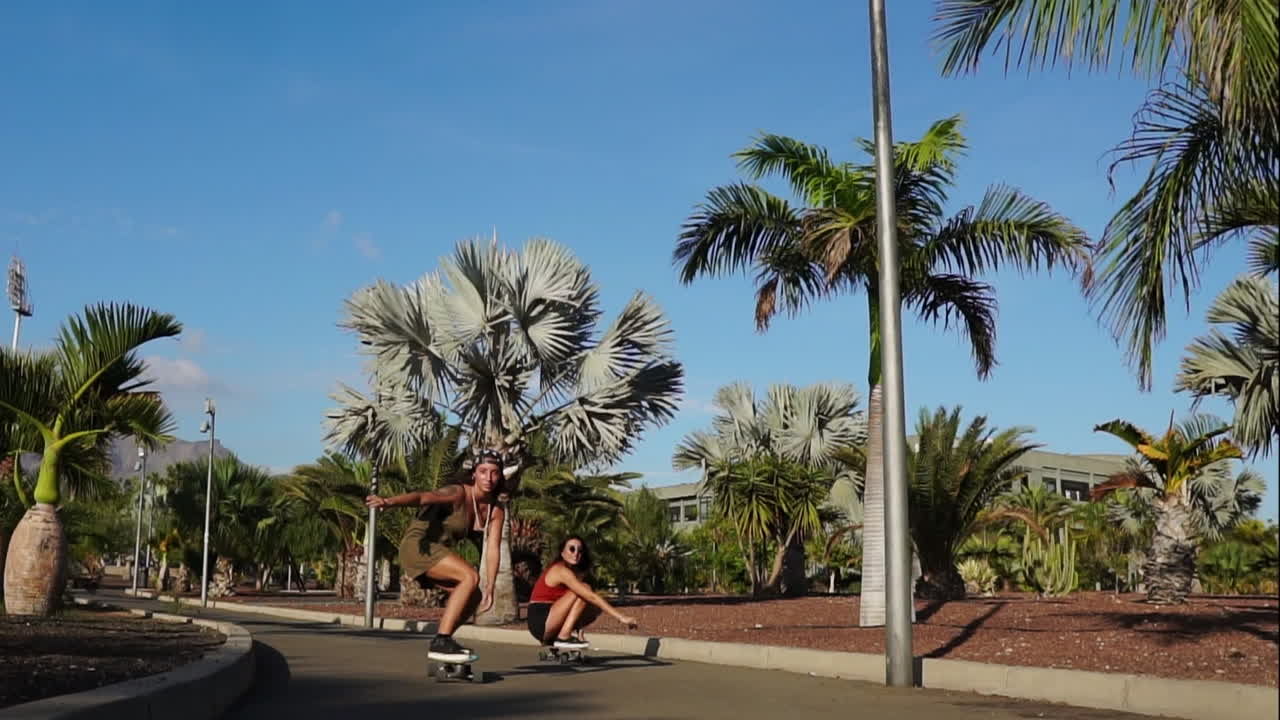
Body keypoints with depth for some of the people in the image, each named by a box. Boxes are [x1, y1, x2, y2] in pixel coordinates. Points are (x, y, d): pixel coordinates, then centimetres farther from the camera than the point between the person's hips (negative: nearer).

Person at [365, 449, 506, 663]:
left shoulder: (495, 510, 4)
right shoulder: (460, 494, -17)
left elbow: (492, 549, -2)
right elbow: (423, 497, -34)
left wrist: (489, 589, -12)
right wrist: (389, 502, -53)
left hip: (440, 552, 8)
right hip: (418, 545, -8)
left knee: (474, 597, 4)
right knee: (470, 576, -26)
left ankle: (444, 640, 22)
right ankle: (440, 643, -27)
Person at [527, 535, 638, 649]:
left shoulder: (576, 572, 12)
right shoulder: (561, 570, -17)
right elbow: (591, 596, -24)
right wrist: (620, 617, -26)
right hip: (540, 621, -9)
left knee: (596, 607, 3)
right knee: (584, 589, -18)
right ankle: (563, 638, -18)